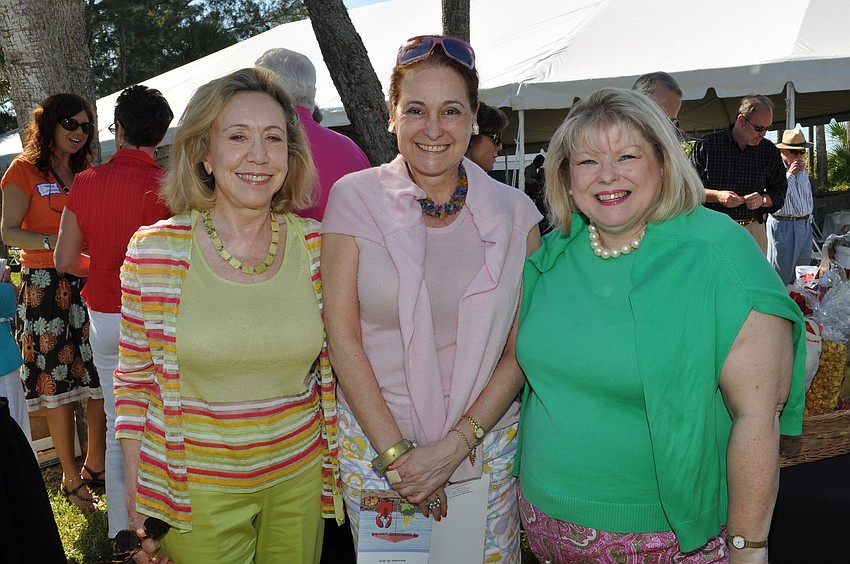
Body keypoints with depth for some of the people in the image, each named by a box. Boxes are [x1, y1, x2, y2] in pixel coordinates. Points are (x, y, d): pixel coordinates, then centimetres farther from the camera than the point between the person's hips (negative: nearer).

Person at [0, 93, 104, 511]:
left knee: (101, 380, 4)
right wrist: (54, 242, -21)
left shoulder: (86, 173, 16)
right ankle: (71, 479, 13)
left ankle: (95, 464, 21)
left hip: (90, 284, 5)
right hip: (46, 286, -5)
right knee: (58, 383, 0)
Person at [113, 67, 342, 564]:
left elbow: (332, 363, 6)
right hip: (196, 493, -2)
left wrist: (340, 467, 8)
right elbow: (134, 380, -2)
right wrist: (137, 502, -2)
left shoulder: (315, 245, -6)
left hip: (300, 476, 2)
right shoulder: (154, 252, -11)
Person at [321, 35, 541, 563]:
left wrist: (457, 444, -12)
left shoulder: (513, 212, -2)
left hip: (487, 437, 1)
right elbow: (343, 336, -7)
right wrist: (396, 452, -10)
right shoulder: (354, 198, -6)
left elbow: (522, 346, -3)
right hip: (375, 437, -1)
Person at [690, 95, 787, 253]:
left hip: (753, 232, 3)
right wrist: (717, 196, -16)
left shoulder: (770, 151, 10)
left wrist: (763, 200, -6)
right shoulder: (706, 145, -1)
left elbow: (779, 192, 16)